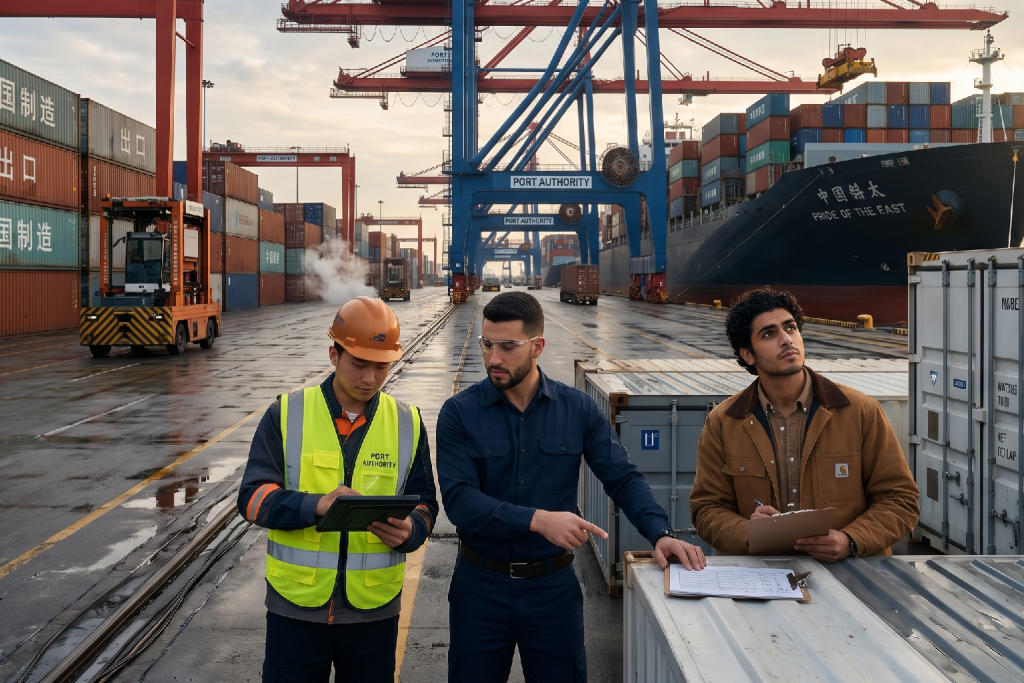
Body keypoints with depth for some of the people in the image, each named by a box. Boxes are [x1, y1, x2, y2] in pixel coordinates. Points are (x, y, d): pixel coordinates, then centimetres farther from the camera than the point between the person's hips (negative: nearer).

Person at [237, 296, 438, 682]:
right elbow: (252, 497, -9)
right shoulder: (287, 414, -4)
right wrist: (316, 504, -27)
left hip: (374, 608, 2)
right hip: (296, 606, -1)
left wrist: (409, 531, -17)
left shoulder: (407, 423, 1)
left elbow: (423, 504, 6)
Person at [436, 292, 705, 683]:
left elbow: (624, 478, -2)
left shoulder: (578, 410, -4)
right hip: (481, 584, -1)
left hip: (554, 584, 1)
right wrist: (538, 520, -30)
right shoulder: (459, 413, -10)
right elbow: (458, 499, -19)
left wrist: (660, 533, -19)